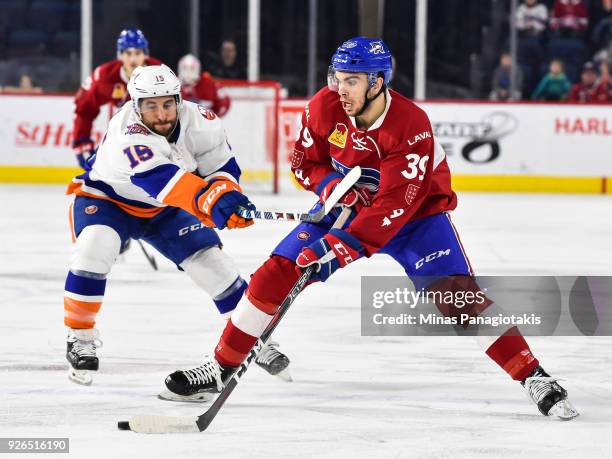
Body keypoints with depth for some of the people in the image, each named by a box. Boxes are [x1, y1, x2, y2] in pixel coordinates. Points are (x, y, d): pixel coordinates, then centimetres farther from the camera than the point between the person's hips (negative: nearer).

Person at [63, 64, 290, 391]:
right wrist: (211, 204, -66)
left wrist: (226, 192, -31)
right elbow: (161, 179, -54)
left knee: (211, 260, -5)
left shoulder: (200, 122, -22)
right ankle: (80, 338, -13)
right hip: (105, 198, -4)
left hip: (164, 209, 5)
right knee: (94, 250, -31)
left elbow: (221, 166, -8)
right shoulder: (127, 135, -39)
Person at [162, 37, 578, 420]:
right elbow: (304, 162, 0)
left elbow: (395, 206, -35)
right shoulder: (324, 108, -16)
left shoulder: (411, 127, -31)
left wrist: (343, 245, -42)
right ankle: (221, 368, 5)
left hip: (415, 212, -4)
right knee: (277, 272, -7)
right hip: (349, 203, 4)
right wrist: (330, 184, -22)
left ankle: (533, 376, -18)